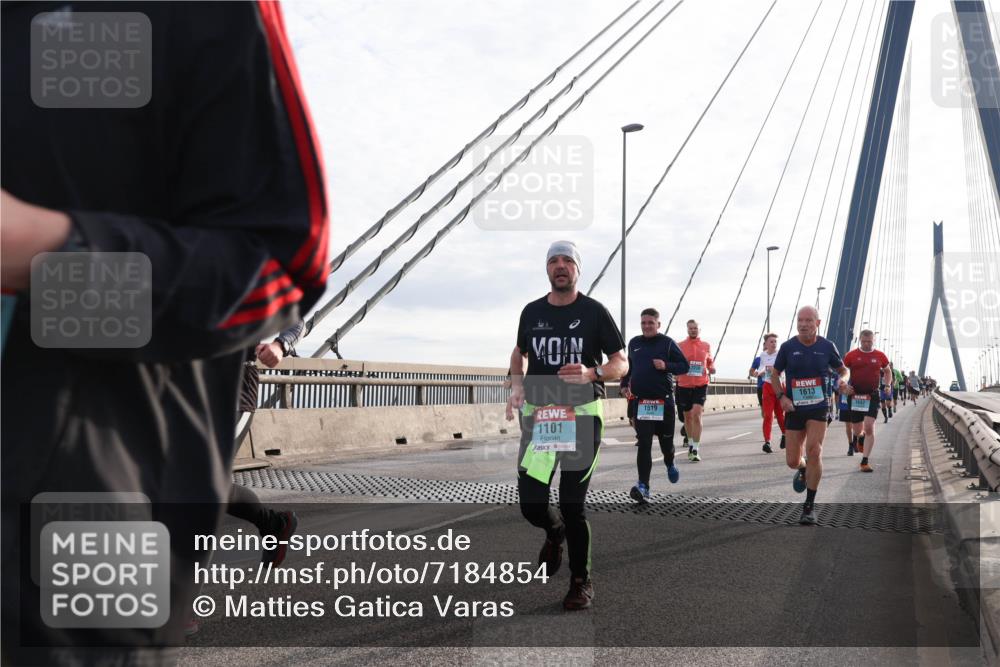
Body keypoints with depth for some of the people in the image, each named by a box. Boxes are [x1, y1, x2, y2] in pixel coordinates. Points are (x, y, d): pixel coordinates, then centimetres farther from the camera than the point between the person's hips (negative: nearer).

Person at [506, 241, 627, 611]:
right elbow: (519, 353, 25)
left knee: (573, 506, -4)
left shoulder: (594, 312, -1)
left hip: (582, 414, -3)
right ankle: (554, 532, 35)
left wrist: (591, 373, -19)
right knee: (531, 505, -2)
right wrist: (517, 386, 6)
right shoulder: (532, 312, 9)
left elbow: (621, 364, 2)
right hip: (537, 414, 3)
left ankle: (581, 581, 17)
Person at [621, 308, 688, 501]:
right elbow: (627, 367, 24)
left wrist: (666, 366, -17)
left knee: (666, 439, 12)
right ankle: (643, 485, -11)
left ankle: (670, 464, 46)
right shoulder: (634, 343, 10)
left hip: (664, 401, -1)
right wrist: (624, 384, 12)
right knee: (644, 444, -7)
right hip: (640, 401, 1)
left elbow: (684, 366, 0)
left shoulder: (667, 343, -1)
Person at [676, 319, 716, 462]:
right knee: (687, 416, 12)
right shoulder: (679, 346, 2)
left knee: (696, 415, -15)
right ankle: (691, 443, 33)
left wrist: (711, 368, -4)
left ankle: (696, 450, -14)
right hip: (684, 385, 1)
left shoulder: (706, 346, 6)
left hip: (701, 385, -1)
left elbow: (710, 361, 18)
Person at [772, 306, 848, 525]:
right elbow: (775, 374, 9)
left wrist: (842, 379, -10)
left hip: (818, 408, -1)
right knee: (792, 461, 2)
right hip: (794, 409, 1)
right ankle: (802, 469, 44)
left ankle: (809, 506, -6)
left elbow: (843, 369, 14)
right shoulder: (788, 347, -2)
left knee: (814, 452, -18)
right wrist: (781, 397, -7)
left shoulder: (827, 347, -2)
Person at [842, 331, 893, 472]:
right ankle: (861, 438, 48)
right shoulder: (851, 355, 1)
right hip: (855, 395, 1)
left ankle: (865, 461, -8)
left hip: (872, 396, -1)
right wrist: (844, 386, -6)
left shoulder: (880, 356, 4)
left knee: (869, 427, -13)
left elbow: (887, 371, 20)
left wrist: (887, 385, 5)